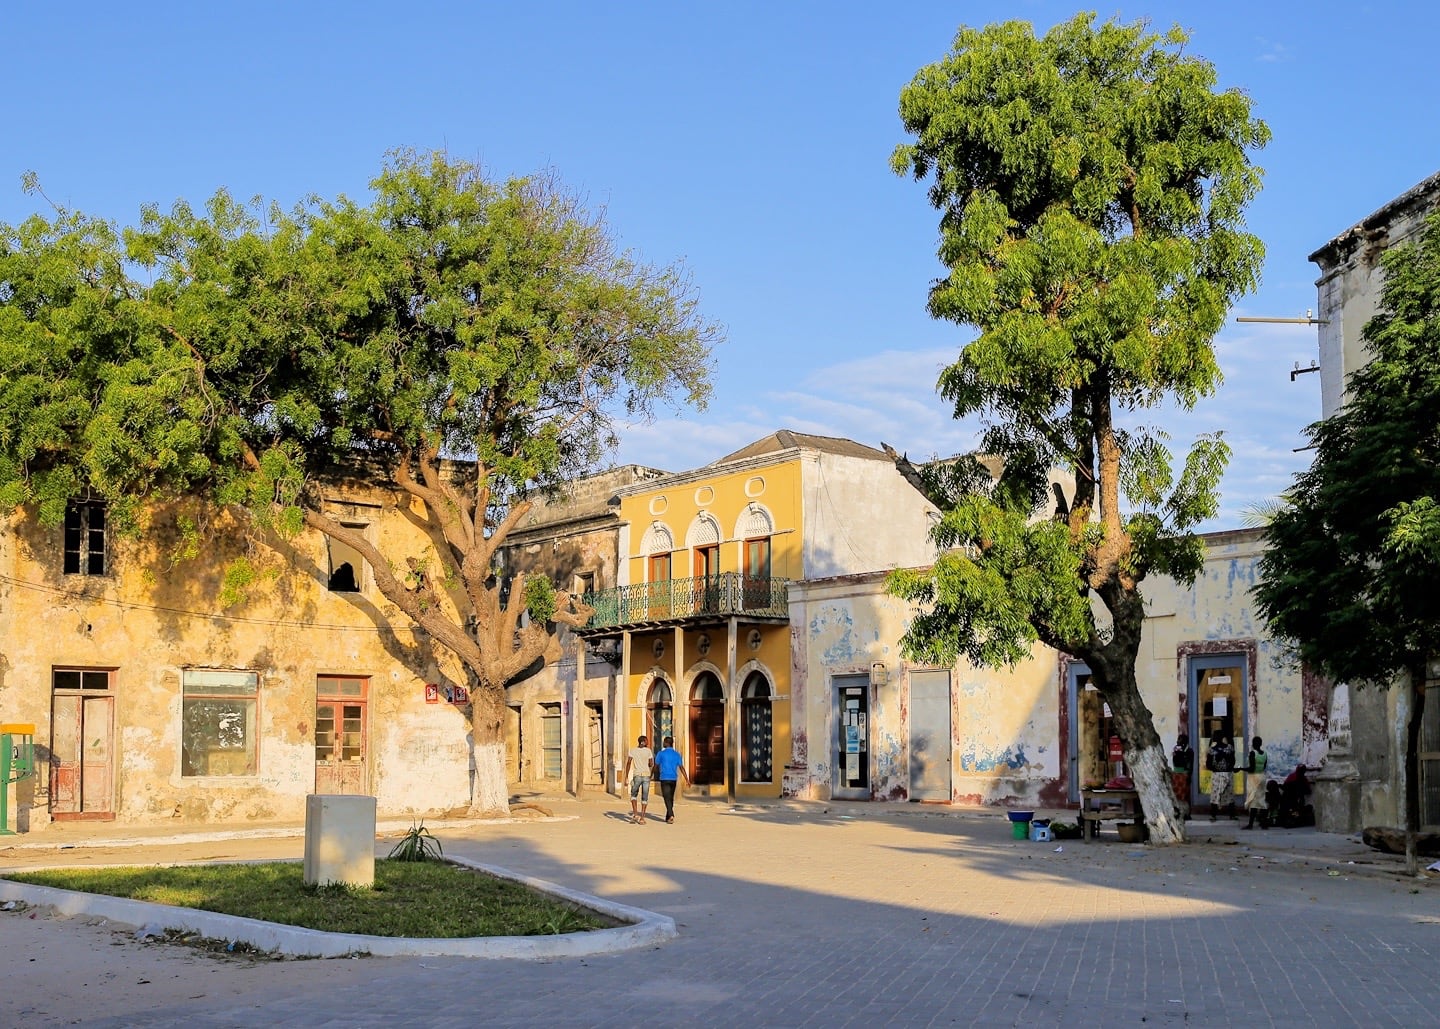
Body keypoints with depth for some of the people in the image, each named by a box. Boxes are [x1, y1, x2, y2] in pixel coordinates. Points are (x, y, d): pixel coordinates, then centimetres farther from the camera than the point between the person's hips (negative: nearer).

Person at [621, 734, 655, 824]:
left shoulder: (633, 750, 3)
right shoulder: (648, 751, 3)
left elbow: (628, 762, -5)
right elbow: (651, 764, 4)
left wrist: (626, 776, -4)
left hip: (637, 775, 0)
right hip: (646, 775, 0)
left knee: (634, 795, 19)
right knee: (644, 797, 8)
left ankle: (635, 814, 1)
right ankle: (642, 818, 0)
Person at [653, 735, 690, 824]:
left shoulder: (661, 753, -4)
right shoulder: (677, 754, 6)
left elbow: (656, 766, 4)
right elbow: (682, 768, 2)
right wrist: (687, 780, 3)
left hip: (664, 779, -4)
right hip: (674, 779, 4)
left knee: (667, 798, -8)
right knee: (671, 798, 14)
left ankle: (671, 815, -26)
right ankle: (668, 817, 19)